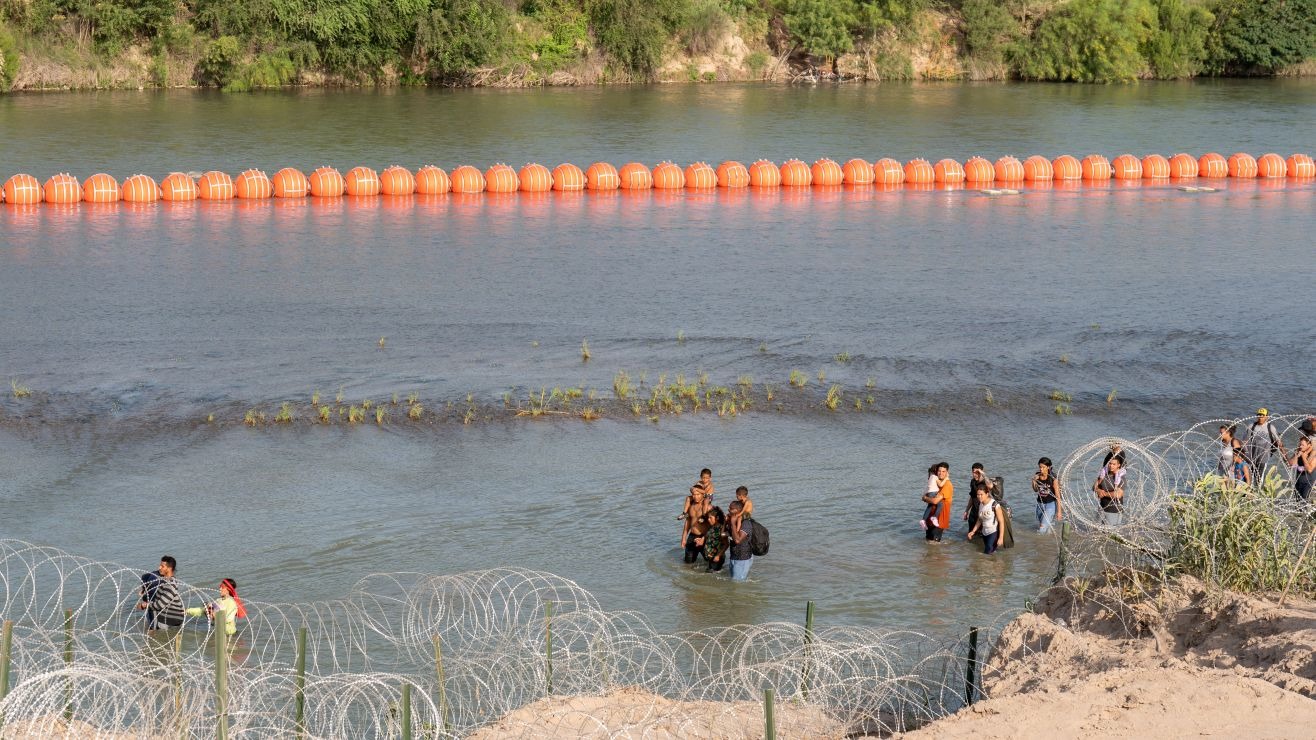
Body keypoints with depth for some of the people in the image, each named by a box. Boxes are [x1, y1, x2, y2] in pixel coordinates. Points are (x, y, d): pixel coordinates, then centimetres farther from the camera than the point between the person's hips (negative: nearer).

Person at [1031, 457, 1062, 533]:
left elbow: (1057, 495, -15)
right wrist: (1034, 481, -10)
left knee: (1042, 530, -15)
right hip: (1040, 503, 5)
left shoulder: (1053, 478, -18)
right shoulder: (1037, 476, -5)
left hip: (1050, 504, -5)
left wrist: (1059, 511, -16)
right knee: (1039, 528, 16)